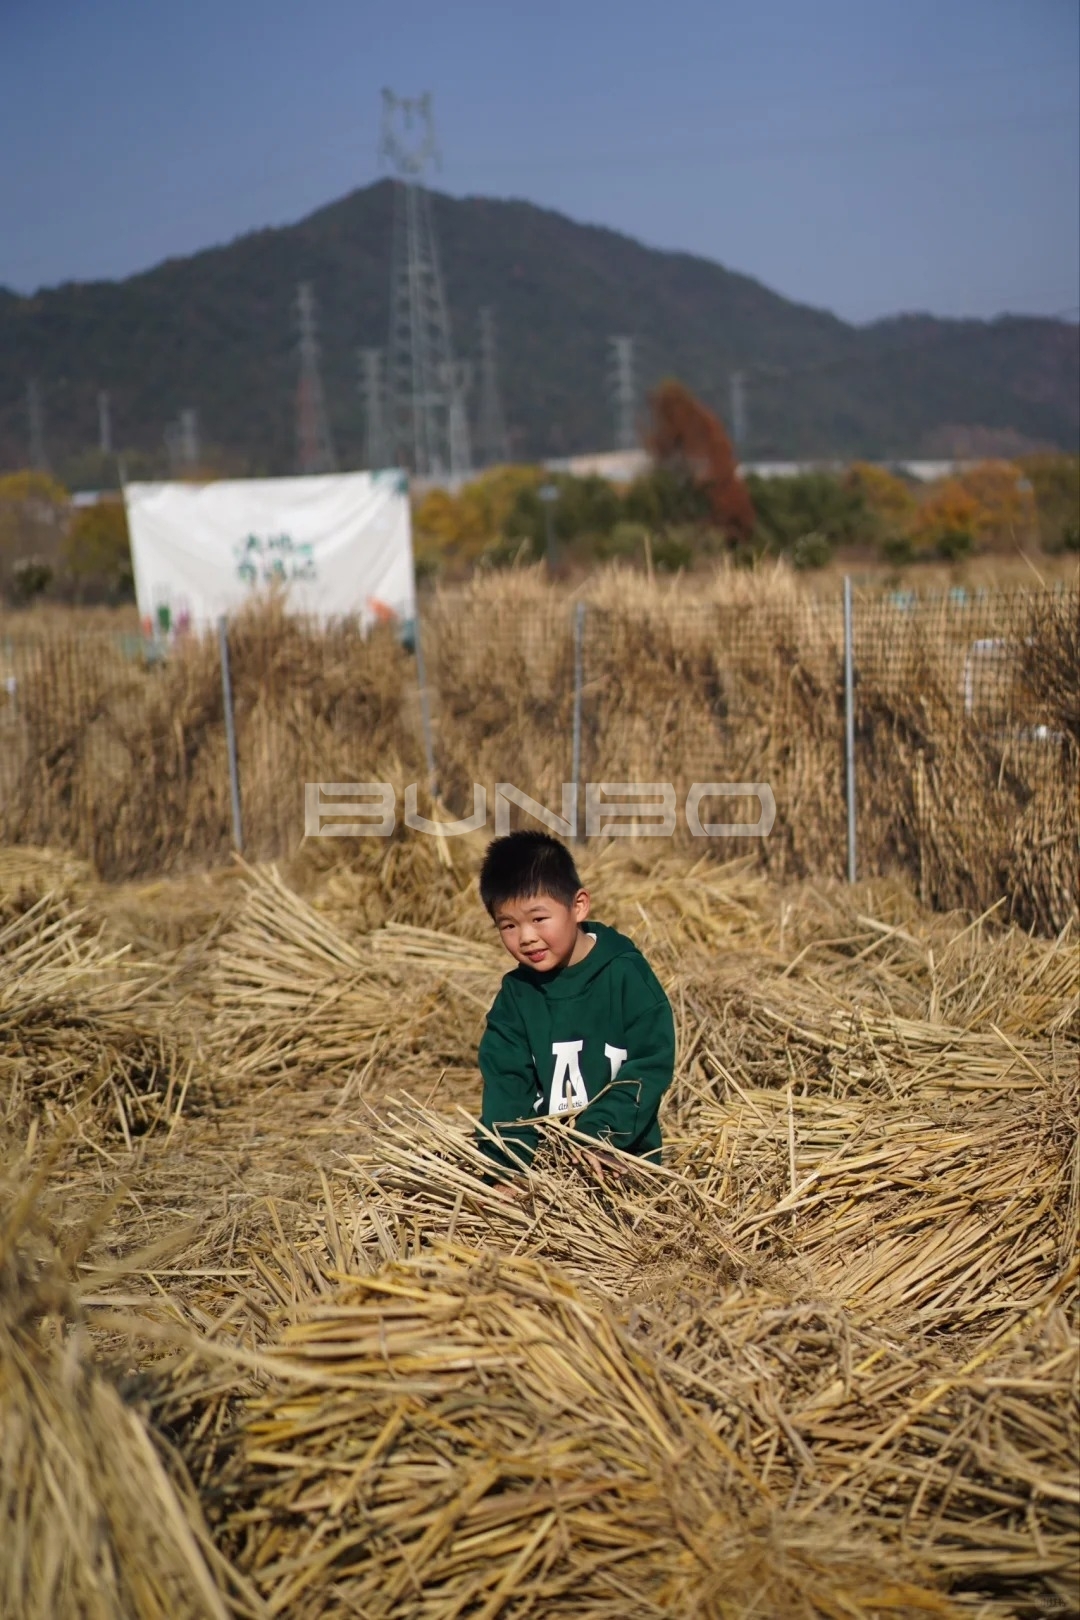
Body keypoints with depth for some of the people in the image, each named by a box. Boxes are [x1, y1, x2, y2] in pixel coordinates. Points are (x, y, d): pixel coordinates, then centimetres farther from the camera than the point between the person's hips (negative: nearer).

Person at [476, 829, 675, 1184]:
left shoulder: (625, 975, -6)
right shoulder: (516, 992, 5)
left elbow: (651, 1065, -10)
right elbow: (506, 1082, -2)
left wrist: (596, 1135, -19)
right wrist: (504, 1166, -14)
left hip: (618, 1158, -3)